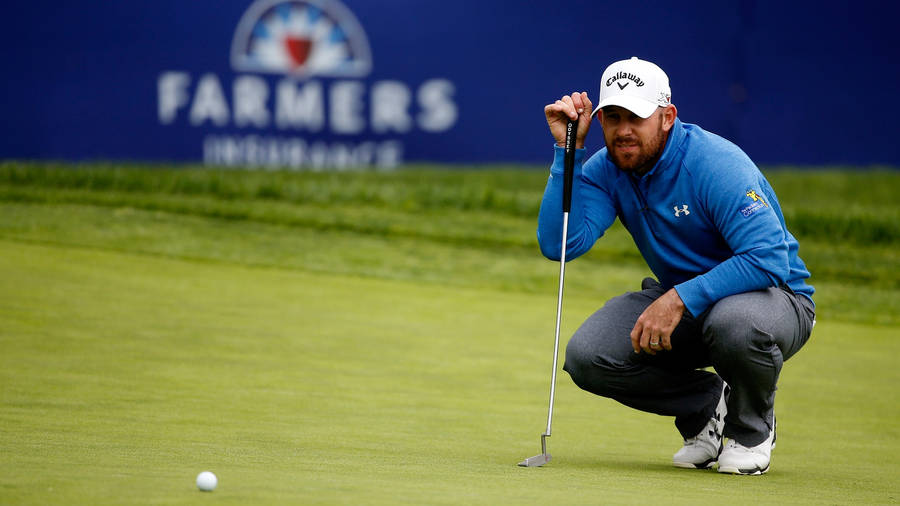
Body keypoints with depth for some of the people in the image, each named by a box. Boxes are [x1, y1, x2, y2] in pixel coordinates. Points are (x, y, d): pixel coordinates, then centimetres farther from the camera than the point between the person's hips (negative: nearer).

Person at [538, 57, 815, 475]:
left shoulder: (717, 165, -25)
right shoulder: (605, 170, -7)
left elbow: (769, 259, -34)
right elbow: (560, 244, -20)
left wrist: (681, 299, -39)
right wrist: (568, 149, -23)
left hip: (775, 295, -5)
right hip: (677, 297, 5)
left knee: (735, 323, -42)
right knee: (586, 356, -19)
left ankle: (753, 429, -7)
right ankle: (707, 405, 7)